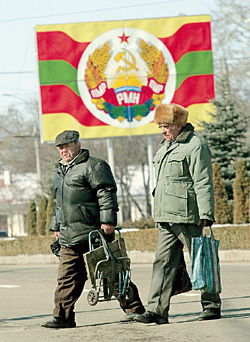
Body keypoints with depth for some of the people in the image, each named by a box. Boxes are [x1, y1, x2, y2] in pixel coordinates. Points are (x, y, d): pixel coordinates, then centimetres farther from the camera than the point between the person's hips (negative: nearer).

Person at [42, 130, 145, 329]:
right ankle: (63, 317, 4)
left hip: (94, 232, -8)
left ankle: (134, 309, 4)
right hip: (69, 236, 8)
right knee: (67, 278, 2)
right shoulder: (60, 171, 23)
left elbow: (107, 193, -12)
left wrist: (107, 220, -20)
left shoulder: (93, 166, -4)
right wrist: (56, 226, 29)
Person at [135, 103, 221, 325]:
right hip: (167, 217, 9)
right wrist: (160, 214, 24)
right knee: (163, 261, 1)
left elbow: (203, 183, -14)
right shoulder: (166, 147, 19)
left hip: (187, 216, -9)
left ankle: (212, 306, 8)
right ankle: (157, 310, -2)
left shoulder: (195, 146, -9)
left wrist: (206, 214, -20)